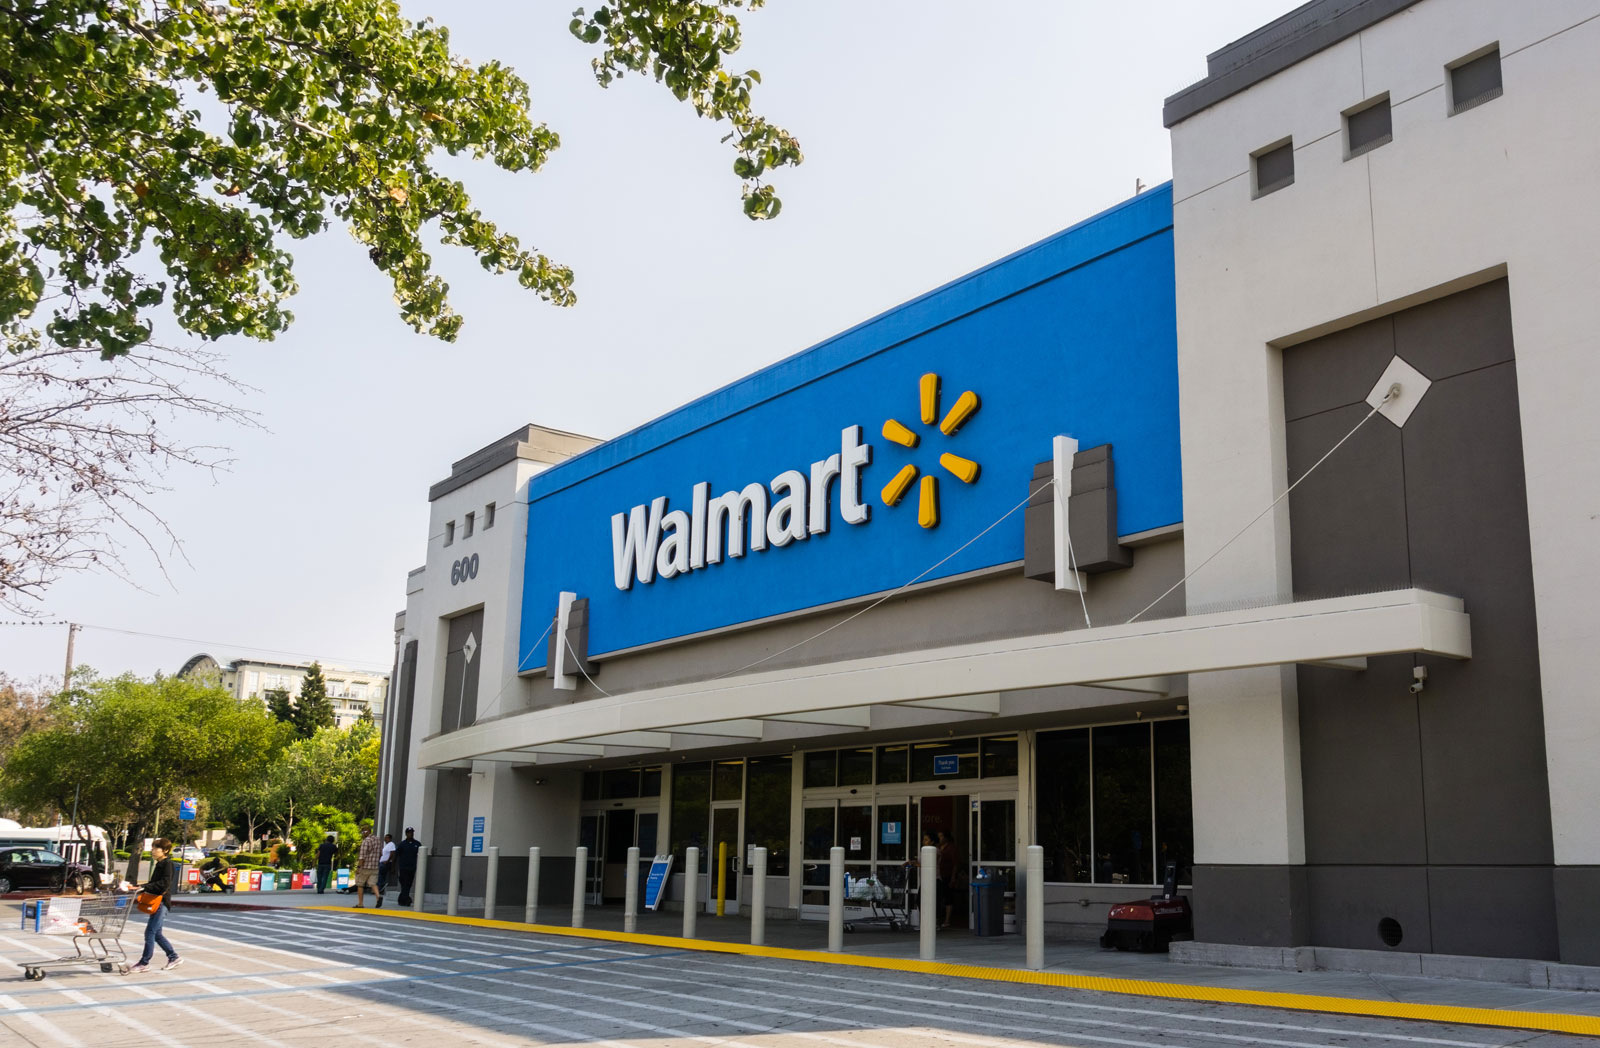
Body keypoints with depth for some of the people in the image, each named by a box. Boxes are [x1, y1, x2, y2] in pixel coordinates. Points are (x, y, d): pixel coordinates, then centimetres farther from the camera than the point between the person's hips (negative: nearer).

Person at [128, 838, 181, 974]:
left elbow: (164, 884, -21)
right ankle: (174, 957, 19)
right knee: (156, 933, 12)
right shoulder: (159, 864, 18)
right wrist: (141, 888, 10)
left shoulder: (167, 864, -11)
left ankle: (144, 963, -4)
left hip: (161, 903, -10)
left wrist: (145, 887, -25)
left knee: (150, 932, -8)